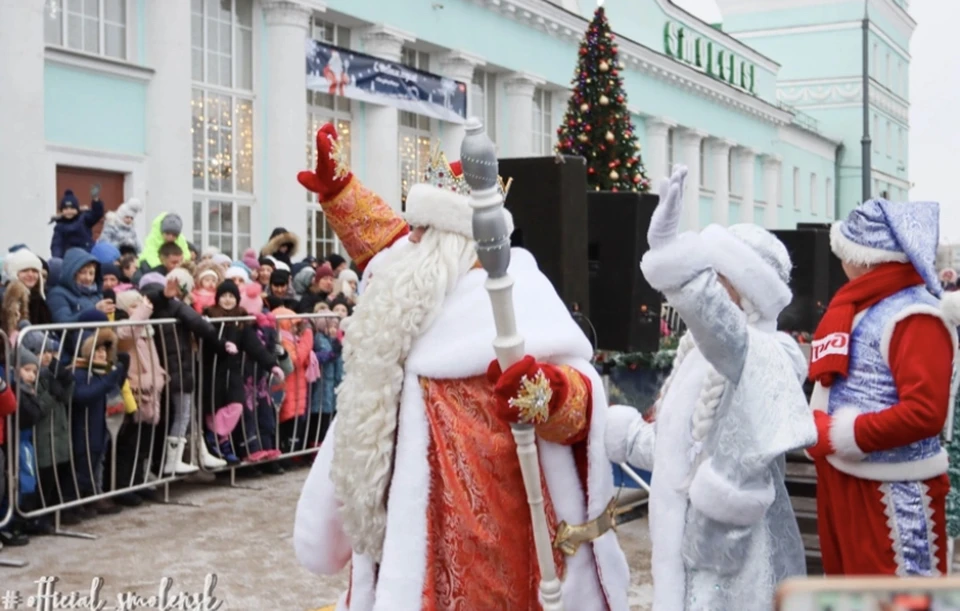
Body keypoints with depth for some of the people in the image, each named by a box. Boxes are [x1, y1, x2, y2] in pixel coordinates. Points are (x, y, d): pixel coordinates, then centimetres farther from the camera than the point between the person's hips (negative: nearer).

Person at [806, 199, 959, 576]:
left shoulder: (914, 317, -17)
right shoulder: (857, 307, 11)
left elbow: (925, 412, -26)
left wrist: (838, 435, -22)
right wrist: (816, 429, 0)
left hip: (892, 491, -9)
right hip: (842, 477, 9)